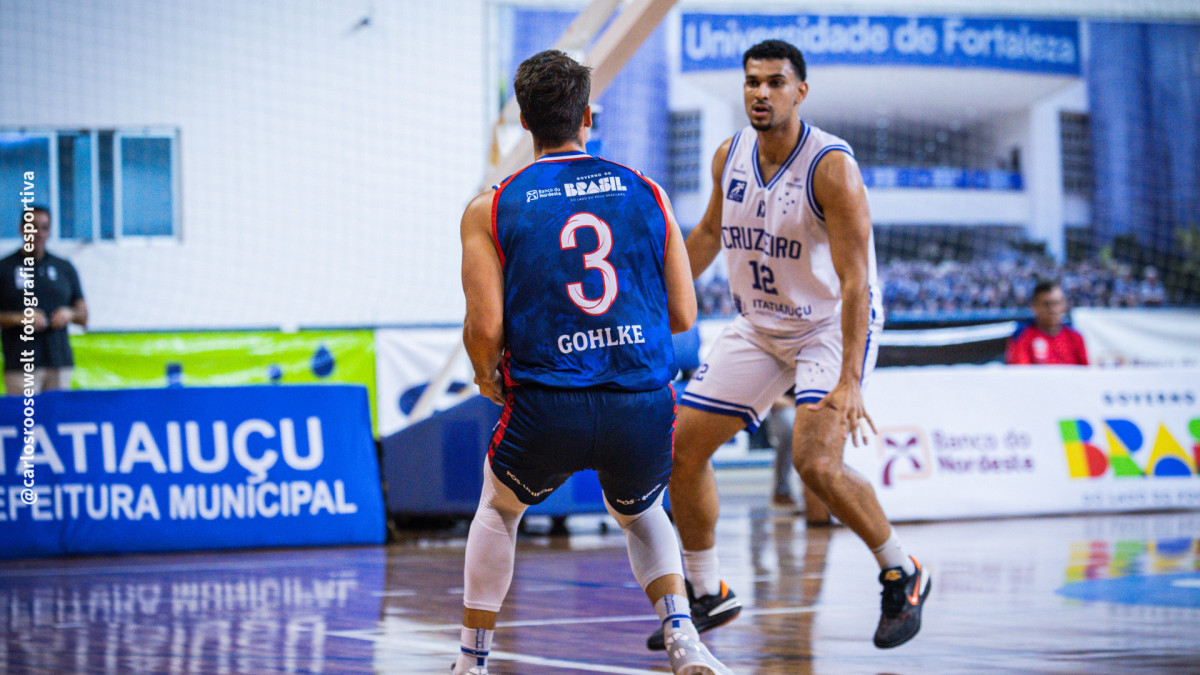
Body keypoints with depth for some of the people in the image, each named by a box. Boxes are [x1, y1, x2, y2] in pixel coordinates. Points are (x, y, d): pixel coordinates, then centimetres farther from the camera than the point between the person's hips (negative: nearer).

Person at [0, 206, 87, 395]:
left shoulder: (65, 268, 16)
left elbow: (83, 317, 17)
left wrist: (70, 314, -4)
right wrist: (19, 319, -14)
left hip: (60, 363, 3)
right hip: (20, 363, -3)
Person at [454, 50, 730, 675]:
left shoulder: (489, 210, 3)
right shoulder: (645, 192, 8)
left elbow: (485, 327, -5)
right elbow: (682, 314, 9)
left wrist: (488, 378, 17)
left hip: (546, 411, -1)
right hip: (646, 406, 2)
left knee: (498, 510, 31)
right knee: (641, 515, 32)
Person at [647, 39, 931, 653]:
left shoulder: (831, 166, -23)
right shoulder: (730, 156, -3)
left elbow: (855, 279, -27)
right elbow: (710, 233, 18)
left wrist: (849, 381, -35)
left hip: (834, 326, -7)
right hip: (757, 326, 7)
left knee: (815, 463, -25)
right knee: (681, 448, 2)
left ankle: (902, 576, -2)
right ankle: (706, 595, 19)